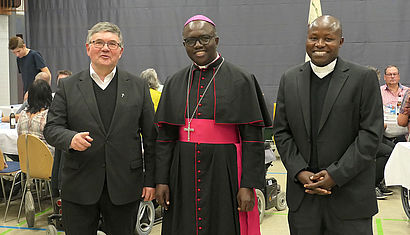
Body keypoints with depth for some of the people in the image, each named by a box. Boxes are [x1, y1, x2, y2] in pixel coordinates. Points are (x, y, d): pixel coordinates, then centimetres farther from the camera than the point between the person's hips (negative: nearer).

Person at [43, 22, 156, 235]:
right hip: (78, 187, 0)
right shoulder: (68, 87, 5)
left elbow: (151, 137, 4)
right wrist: (70, 138, -21)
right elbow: (51, 128, 2)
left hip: (124, 186, 0)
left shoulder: (138, 87, 5)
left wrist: (150, 180, 1)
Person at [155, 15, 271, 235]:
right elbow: (165, 137, 7)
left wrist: (248, 185, -12)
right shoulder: (175, 83, 8)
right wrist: (161, 180, 0)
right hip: (183, 175, 3)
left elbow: (253, 138, -7)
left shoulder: (240, 81, -2)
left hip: (225, 174, -3)